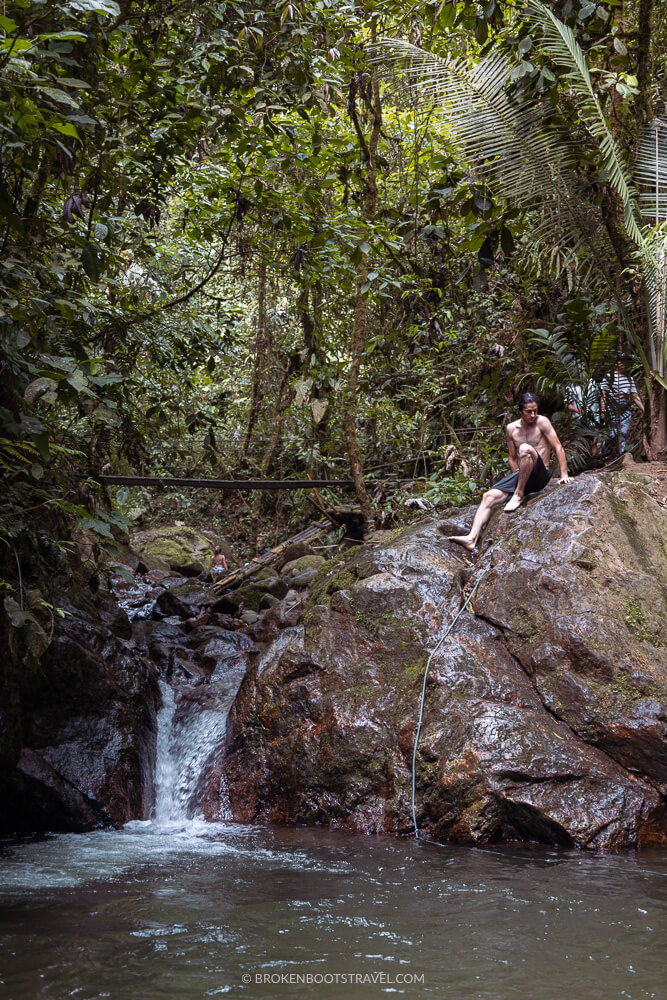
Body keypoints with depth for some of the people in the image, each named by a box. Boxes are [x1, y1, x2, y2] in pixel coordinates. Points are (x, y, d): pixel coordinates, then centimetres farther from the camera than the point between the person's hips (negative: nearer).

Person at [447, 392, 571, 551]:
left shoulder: (542, 422, -4)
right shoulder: (512, 428, 11)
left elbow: (558, 448, -6)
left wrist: (564, 475, -12)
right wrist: (519, 477, 9)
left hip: (540, 475, -5)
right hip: (521, 475, 5)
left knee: (525, 448, -35)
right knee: (489, 496, -15)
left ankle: (519, 495, -23)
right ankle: (472, 538, -29)